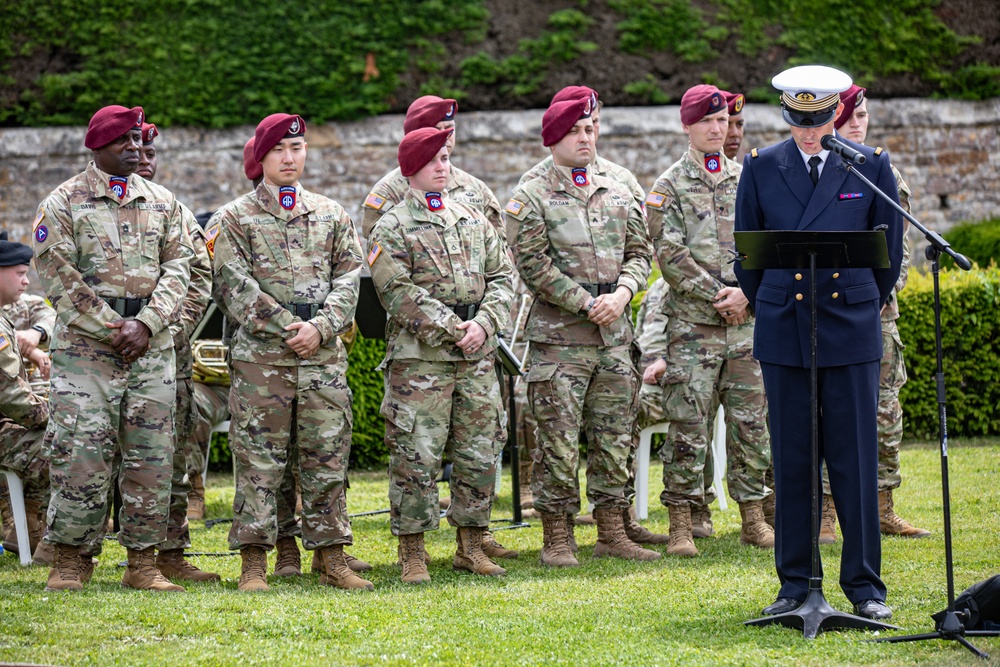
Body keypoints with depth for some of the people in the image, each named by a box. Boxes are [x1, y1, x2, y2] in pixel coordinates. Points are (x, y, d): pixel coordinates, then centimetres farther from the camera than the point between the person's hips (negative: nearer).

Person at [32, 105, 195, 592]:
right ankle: (67, 561, 1)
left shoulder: (163, 203, 13)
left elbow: (177, 268, 7)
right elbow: (58, 276, -6)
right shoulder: (64, 203, 1)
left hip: (152, 349, 4)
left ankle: (142, 562, 9)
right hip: (84, 348, -4)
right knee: (80, 455, -7)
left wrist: (146, 324, -9)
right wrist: (112, 329, -11)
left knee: (151, 456, 3)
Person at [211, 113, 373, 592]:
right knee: (258, 463, -3)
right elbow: (236, 287, -5)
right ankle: (254, 564, 1)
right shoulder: (235, 219, 3)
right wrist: (287, 328, -13)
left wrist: (320, 327, -9)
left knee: (327, 461, 6)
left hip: (324, 357, 3)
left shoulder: (332, 215, 14)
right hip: (261, 358, -3)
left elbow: (348, 279, 7)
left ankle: (332, 559, 12)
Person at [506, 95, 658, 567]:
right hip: (559, 337, -5)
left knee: (614, 438, 8)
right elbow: (534, 266, -9)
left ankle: (612, 533, 15)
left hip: (615, 334, 5)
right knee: (559, 442, -4)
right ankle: (557, 539, 2)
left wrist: (621, 293, -7)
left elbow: (639, 254, 13)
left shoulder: (618, 195, 14)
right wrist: (587, 305, -13)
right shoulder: (530, 198, -3)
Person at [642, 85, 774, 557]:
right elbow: (670, 255, -7)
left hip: (748, 320, 4)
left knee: (751, 424, 6)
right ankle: (681, 525, -1)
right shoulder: (669, 187, 2)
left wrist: (746, 294, -8)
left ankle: (753, 519, 14)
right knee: (688, 425, -5)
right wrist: (715, 296, -13)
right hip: (692, 323, -4)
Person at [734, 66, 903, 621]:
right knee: (791, 463, 4)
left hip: (851, 331, -1)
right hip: (783, 334, 1)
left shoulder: (872, 166, 2)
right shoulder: (762, 167, 5)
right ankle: (796, 584, 12)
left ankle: (865, 586, 7)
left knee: (857, 462, -1)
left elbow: (890, 248, 10)